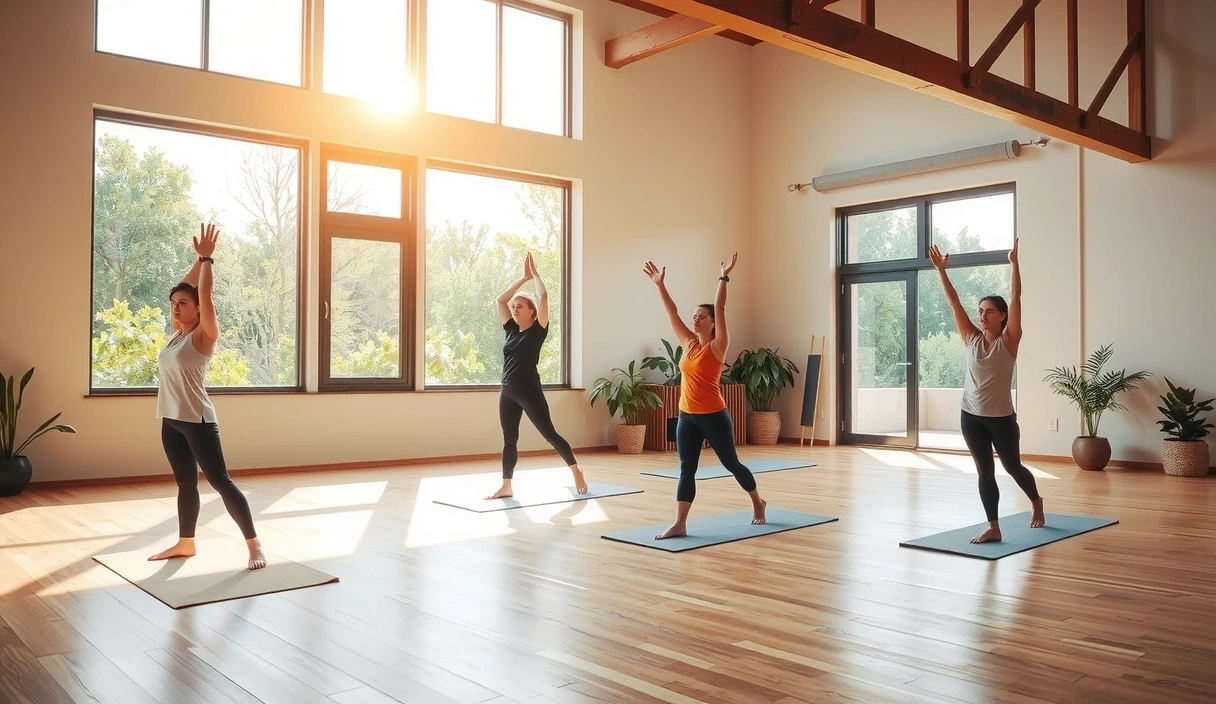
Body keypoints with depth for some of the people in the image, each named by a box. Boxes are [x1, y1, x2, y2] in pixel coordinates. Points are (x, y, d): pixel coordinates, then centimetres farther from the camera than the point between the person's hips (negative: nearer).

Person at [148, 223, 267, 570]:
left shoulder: (203, 335, -9)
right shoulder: (177, 334, 10)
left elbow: (204, 294, -18)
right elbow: (183, 289, 15)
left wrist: (208, 258, -11)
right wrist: (199, 258, 13)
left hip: (197, 420, -8)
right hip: (170, 420, 8)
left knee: (220, 481, -6)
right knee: (185, 482, 15)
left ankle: (254, 545, -2)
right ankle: (185, 542, 25)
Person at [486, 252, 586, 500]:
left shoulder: (538, 330, -4)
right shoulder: (511, 330, 11)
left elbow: (543, 297, -14)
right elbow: (500, 299, 12)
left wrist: (535, 273, -1)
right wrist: (524, 277, 12)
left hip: (530, 390, -6)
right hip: (508, 391, 6)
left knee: (549, 434, 0)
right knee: (509, 440, 9)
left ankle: (577, 473, 13)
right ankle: (505, 486, 13)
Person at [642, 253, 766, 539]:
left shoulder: (717, 347, -9)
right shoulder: (689, 343, 7)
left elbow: (720, 309, -17)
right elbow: (672, 312, 6)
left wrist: (724, 277, -23)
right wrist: (660, 284, 2)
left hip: (714, 417, -5)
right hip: (686, 417, 6)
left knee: (731, 464, 11)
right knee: (686, 470, 2)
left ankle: (758, 503, 34)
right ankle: (679, 524, 2)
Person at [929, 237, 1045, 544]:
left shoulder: (1008, 341, -7)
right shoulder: (972, 339, 2)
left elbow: (1016, 299, -15)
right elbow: (954, 303, 1)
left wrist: (1014, 264, -21)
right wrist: (941, 270, -3)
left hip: (1001, 418, -3)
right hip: (971, 416, 3)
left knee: (1013, 467, 15)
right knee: (985, 472, 7)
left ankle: (1036, 502, 43)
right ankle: (993, 527, 13)